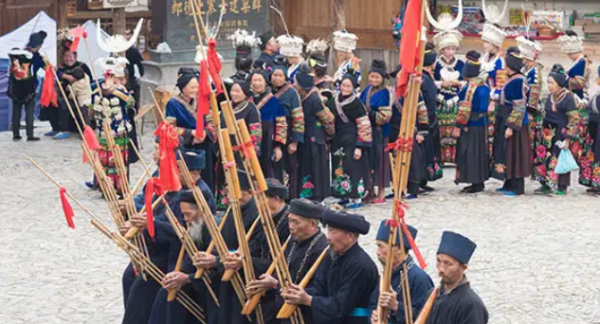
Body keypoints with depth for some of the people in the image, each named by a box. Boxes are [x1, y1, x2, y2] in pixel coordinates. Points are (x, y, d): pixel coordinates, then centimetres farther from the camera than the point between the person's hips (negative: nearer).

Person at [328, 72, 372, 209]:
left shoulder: (356, 103, -8)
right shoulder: (333, 102, 8)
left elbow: (364, 126, -10)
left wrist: (359, 146, -15)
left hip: (352, 142, -6)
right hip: (337, 143, 6)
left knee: (353, 168, -7)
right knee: (339, 169, 7)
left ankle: (356, 198, -1)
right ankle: (345, 196, 16)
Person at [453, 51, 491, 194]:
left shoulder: (470, 87, -17)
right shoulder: (484, 85, 9)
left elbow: (465, 109, -20)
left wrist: (458, 126, -17)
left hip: (471, 126, -9)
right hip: (482, 124, 9)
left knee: (469, 154, -4)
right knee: (479, 153, 13)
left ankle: (476, 183, -4)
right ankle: (479, 181, 19)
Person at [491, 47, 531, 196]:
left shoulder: (518, 81, -19)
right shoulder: (512, 79, 9)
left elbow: (519, 107, -21)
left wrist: (511, 127, -23)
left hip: (513, 122, -10)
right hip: (505, 120, 10)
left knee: (513, 154, -4)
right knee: (506, 152, 14)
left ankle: (517, 188, 2)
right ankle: (509, 184, 21)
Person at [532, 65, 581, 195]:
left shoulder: (567, 98, -14)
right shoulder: (551, 96, 9)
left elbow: (574, 119, -14)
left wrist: (567, 139, -17)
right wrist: (542, 132, 20)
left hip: (560, 135, -8)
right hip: (548, 134, 8)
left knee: (558, 159, -4)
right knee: (543, 157, 7)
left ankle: (561, 187, 6)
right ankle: (547, 184, 17)